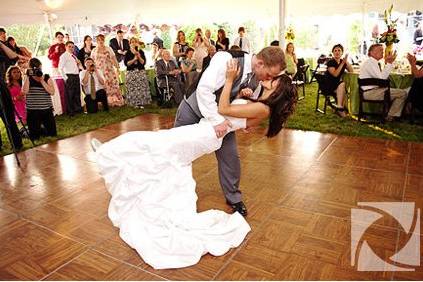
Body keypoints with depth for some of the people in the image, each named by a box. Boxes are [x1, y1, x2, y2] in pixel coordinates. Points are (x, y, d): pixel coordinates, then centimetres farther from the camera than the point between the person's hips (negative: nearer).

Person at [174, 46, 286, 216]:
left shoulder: (257, 76, -12)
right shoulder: (226, 59, -32)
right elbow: (204, 89, -38)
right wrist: (217, 120, -40)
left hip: (222, 116, 5)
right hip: (194, 111, -4)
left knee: (230, 156, 1)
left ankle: (233, 197, 23)